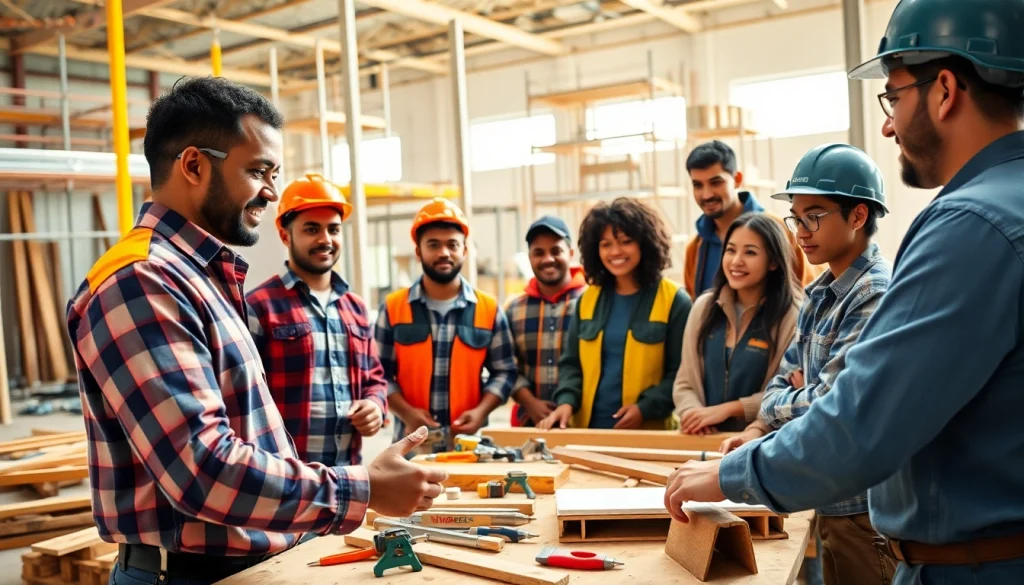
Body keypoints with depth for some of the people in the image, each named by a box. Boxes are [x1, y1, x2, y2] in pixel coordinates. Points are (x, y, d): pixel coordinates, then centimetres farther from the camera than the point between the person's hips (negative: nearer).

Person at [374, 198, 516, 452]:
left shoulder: (489, 309, 4)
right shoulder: (393, 307, 2)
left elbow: (504, 371, 7)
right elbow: (379, 373, 3)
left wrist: (481, 410, -9)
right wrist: (405, 412, -12)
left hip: (470, 442, 1)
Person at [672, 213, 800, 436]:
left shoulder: (791, 316, -5)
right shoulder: (704, 307, 8)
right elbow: (684, 383, 9)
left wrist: (728, 409, -11)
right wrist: (691, 413, -10)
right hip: (705, 437, 3)